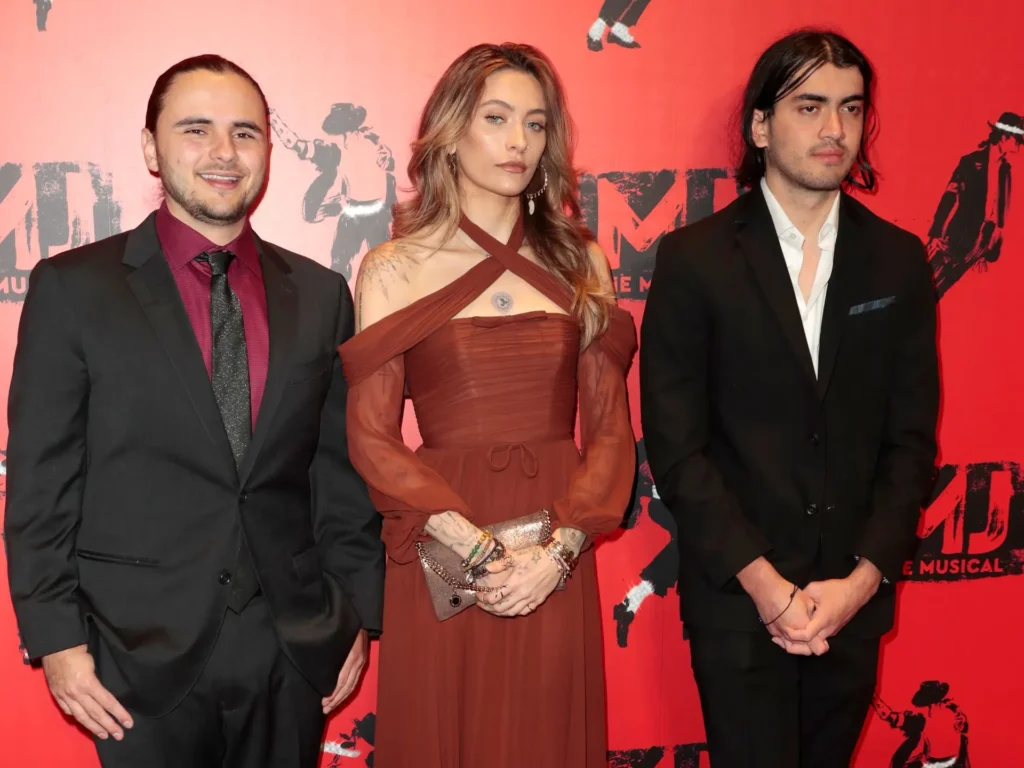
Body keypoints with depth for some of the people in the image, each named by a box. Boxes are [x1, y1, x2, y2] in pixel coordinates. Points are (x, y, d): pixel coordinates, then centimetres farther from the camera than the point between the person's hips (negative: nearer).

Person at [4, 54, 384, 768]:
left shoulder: (320, 294, 5)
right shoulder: (72, 288, -3)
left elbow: (343, 467, 7)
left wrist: (359, 613, 6)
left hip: (295, 652, 3)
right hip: (144, 654, -2)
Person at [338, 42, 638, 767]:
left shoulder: (580, 263, 7)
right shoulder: (394, 269, 0)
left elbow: (610, 428, 3)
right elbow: (371, 436, -5)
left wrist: (558, 547, -11)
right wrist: (477, 548, -14)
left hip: (556, 567, 2)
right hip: (441, 556, -2)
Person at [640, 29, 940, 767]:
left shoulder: (898, 260, 3)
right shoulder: (695, 259, -6)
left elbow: (912, 436, 3)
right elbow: (675, 444, -8)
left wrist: (864, 576, -8)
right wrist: (761, 580, -13)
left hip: (854, 595, 3)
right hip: (738, 594, -3)